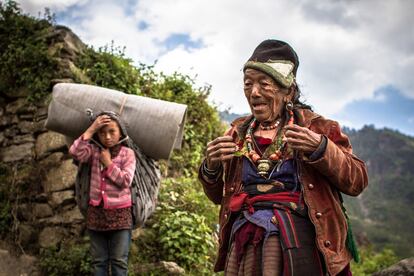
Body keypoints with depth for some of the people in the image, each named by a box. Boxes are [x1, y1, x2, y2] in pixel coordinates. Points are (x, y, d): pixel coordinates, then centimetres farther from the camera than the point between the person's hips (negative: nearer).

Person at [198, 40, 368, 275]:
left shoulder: (314, 126, 5)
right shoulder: (239, 132, 15)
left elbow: (358, 181, 0)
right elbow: (217, 195, 19)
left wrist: (320, 148, -16)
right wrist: (211, 166, -3)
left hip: (296, 236, -3)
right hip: (243, 237, 3)